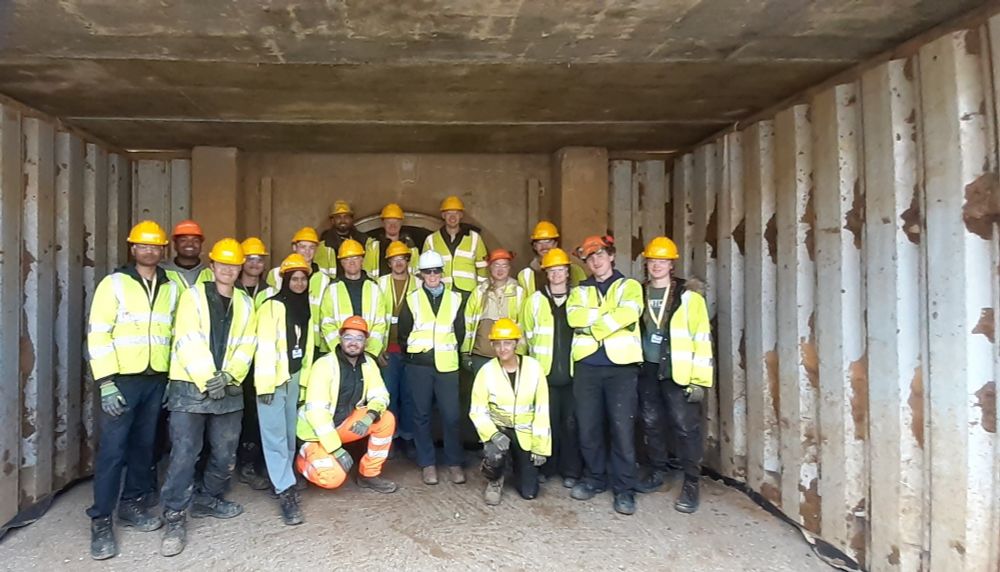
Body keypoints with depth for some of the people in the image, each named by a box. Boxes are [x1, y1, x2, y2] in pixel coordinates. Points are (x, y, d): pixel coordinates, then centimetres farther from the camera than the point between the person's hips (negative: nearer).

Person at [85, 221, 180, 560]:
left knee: (144, 445, 11)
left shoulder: (171, 288, 10)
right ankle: (101, 521, 7)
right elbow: (98, 335, -9)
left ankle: (133, 504, 26)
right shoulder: (114, 284, -3)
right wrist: (106, 382, -15)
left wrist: (172, 376, 9)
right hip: (122, 378, -4)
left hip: (156, 379, 4)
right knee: (112, 448, -3)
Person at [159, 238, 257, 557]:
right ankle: (175, 518, 4)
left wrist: (227, 377, -12)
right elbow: (188, 343, -11)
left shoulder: (245, 304, 11)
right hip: (190, 387, -4)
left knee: (225, 454, 10)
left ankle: (207, 500, 30)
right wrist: (207, 380, -17)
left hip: (229, 389, 5)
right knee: (184, 454, -6)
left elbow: (246, 348, 4)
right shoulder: (193, 296, -1)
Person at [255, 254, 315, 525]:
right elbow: (265, 347, -15)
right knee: (275, 436, -7)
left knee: (290, 434, 12)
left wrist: (305, 379, 13)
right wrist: (265, 384, -19)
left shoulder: (305, 309, 13)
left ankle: (282, 482, 23)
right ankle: (286, 491, -6)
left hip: (295, 379, 7)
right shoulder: (272, 306, -9)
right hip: (274, 380, -7)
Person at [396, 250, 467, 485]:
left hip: (446, 365, 0)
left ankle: (454, 463, 12)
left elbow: (460, 332, 13)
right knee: (422, 414, 6)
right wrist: (413, 354, 11)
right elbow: (403, 333, 9)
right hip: (419, 365, 0)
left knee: (451, 415, -2)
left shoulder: (455, 299, 6)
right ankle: (427, 463, 17)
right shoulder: (412, 299, 4)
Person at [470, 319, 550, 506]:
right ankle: (494, 482, 2)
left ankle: (517, 461, 35)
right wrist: (493, 434, -28)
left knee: (529, 492, 1)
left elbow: (542, 410, -8)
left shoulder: (533, 367, -13)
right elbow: (477, 412, -11)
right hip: (498, 429, -1)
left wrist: (540, 446, -7)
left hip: (525, 433, 1)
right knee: (494, 455, -35)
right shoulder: (486, 371, -14)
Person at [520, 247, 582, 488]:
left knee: (571, 422, 3)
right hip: (545, 372, 0)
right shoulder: (535, 300, 4)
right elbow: (528, 335, 10)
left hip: (572, 372, 0)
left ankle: (571, 471, 15)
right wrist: (537, 359, 11)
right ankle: (547, 468, 19)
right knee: (548, 421, 5)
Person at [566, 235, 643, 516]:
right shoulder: (579, 291, 17)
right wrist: (611, 313, -9)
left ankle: (624, 489, 6)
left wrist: (592, 325, -8)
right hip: (587, 365, 3)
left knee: (622, 427, -4)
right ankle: (594, 478, 23)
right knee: (588, 426, 7)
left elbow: (629, 313, -12)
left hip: (622, 365, -3)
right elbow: (573, 316, -4)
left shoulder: (629, 286, 10)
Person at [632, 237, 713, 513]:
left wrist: (699, 380, -12)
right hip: (647, 370, 4)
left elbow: (702, 338, -8)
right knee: (652, 424, 13)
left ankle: (691, 484, 9)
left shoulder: (688, 295, -5)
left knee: (685, 427, -3)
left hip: (677, 372, -4)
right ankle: (658, 472, 29)